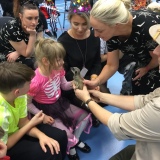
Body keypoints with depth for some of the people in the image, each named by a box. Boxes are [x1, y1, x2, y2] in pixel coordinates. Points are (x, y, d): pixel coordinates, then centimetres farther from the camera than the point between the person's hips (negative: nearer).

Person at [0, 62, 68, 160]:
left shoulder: (19, 95, -18)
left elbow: (23, 122, -5)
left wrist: (41, 135, -24)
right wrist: (31, 123, -18)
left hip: (16, 130, 7)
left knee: (60, 136, 0)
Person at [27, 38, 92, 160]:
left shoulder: (58, 69, -11)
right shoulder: (36, 81, -32)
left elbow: (64, 86, 6)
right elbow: (27, 103, -20)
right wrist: (42, 116, -22)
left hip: (60, 103, 7)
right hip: (47, 109, -7)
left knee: (85, 116, 3)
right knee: (65, 134, -20)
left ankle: (76, 140, 26)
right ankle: (70, 147, 19)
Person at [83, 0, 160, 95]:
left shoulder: (147, 27, -40)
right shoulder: (112, 33, -21)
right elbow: (112, 65, -10)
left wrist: (146, 69, -3)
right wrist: (96, 82, -25)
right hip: (144, 62, 5)